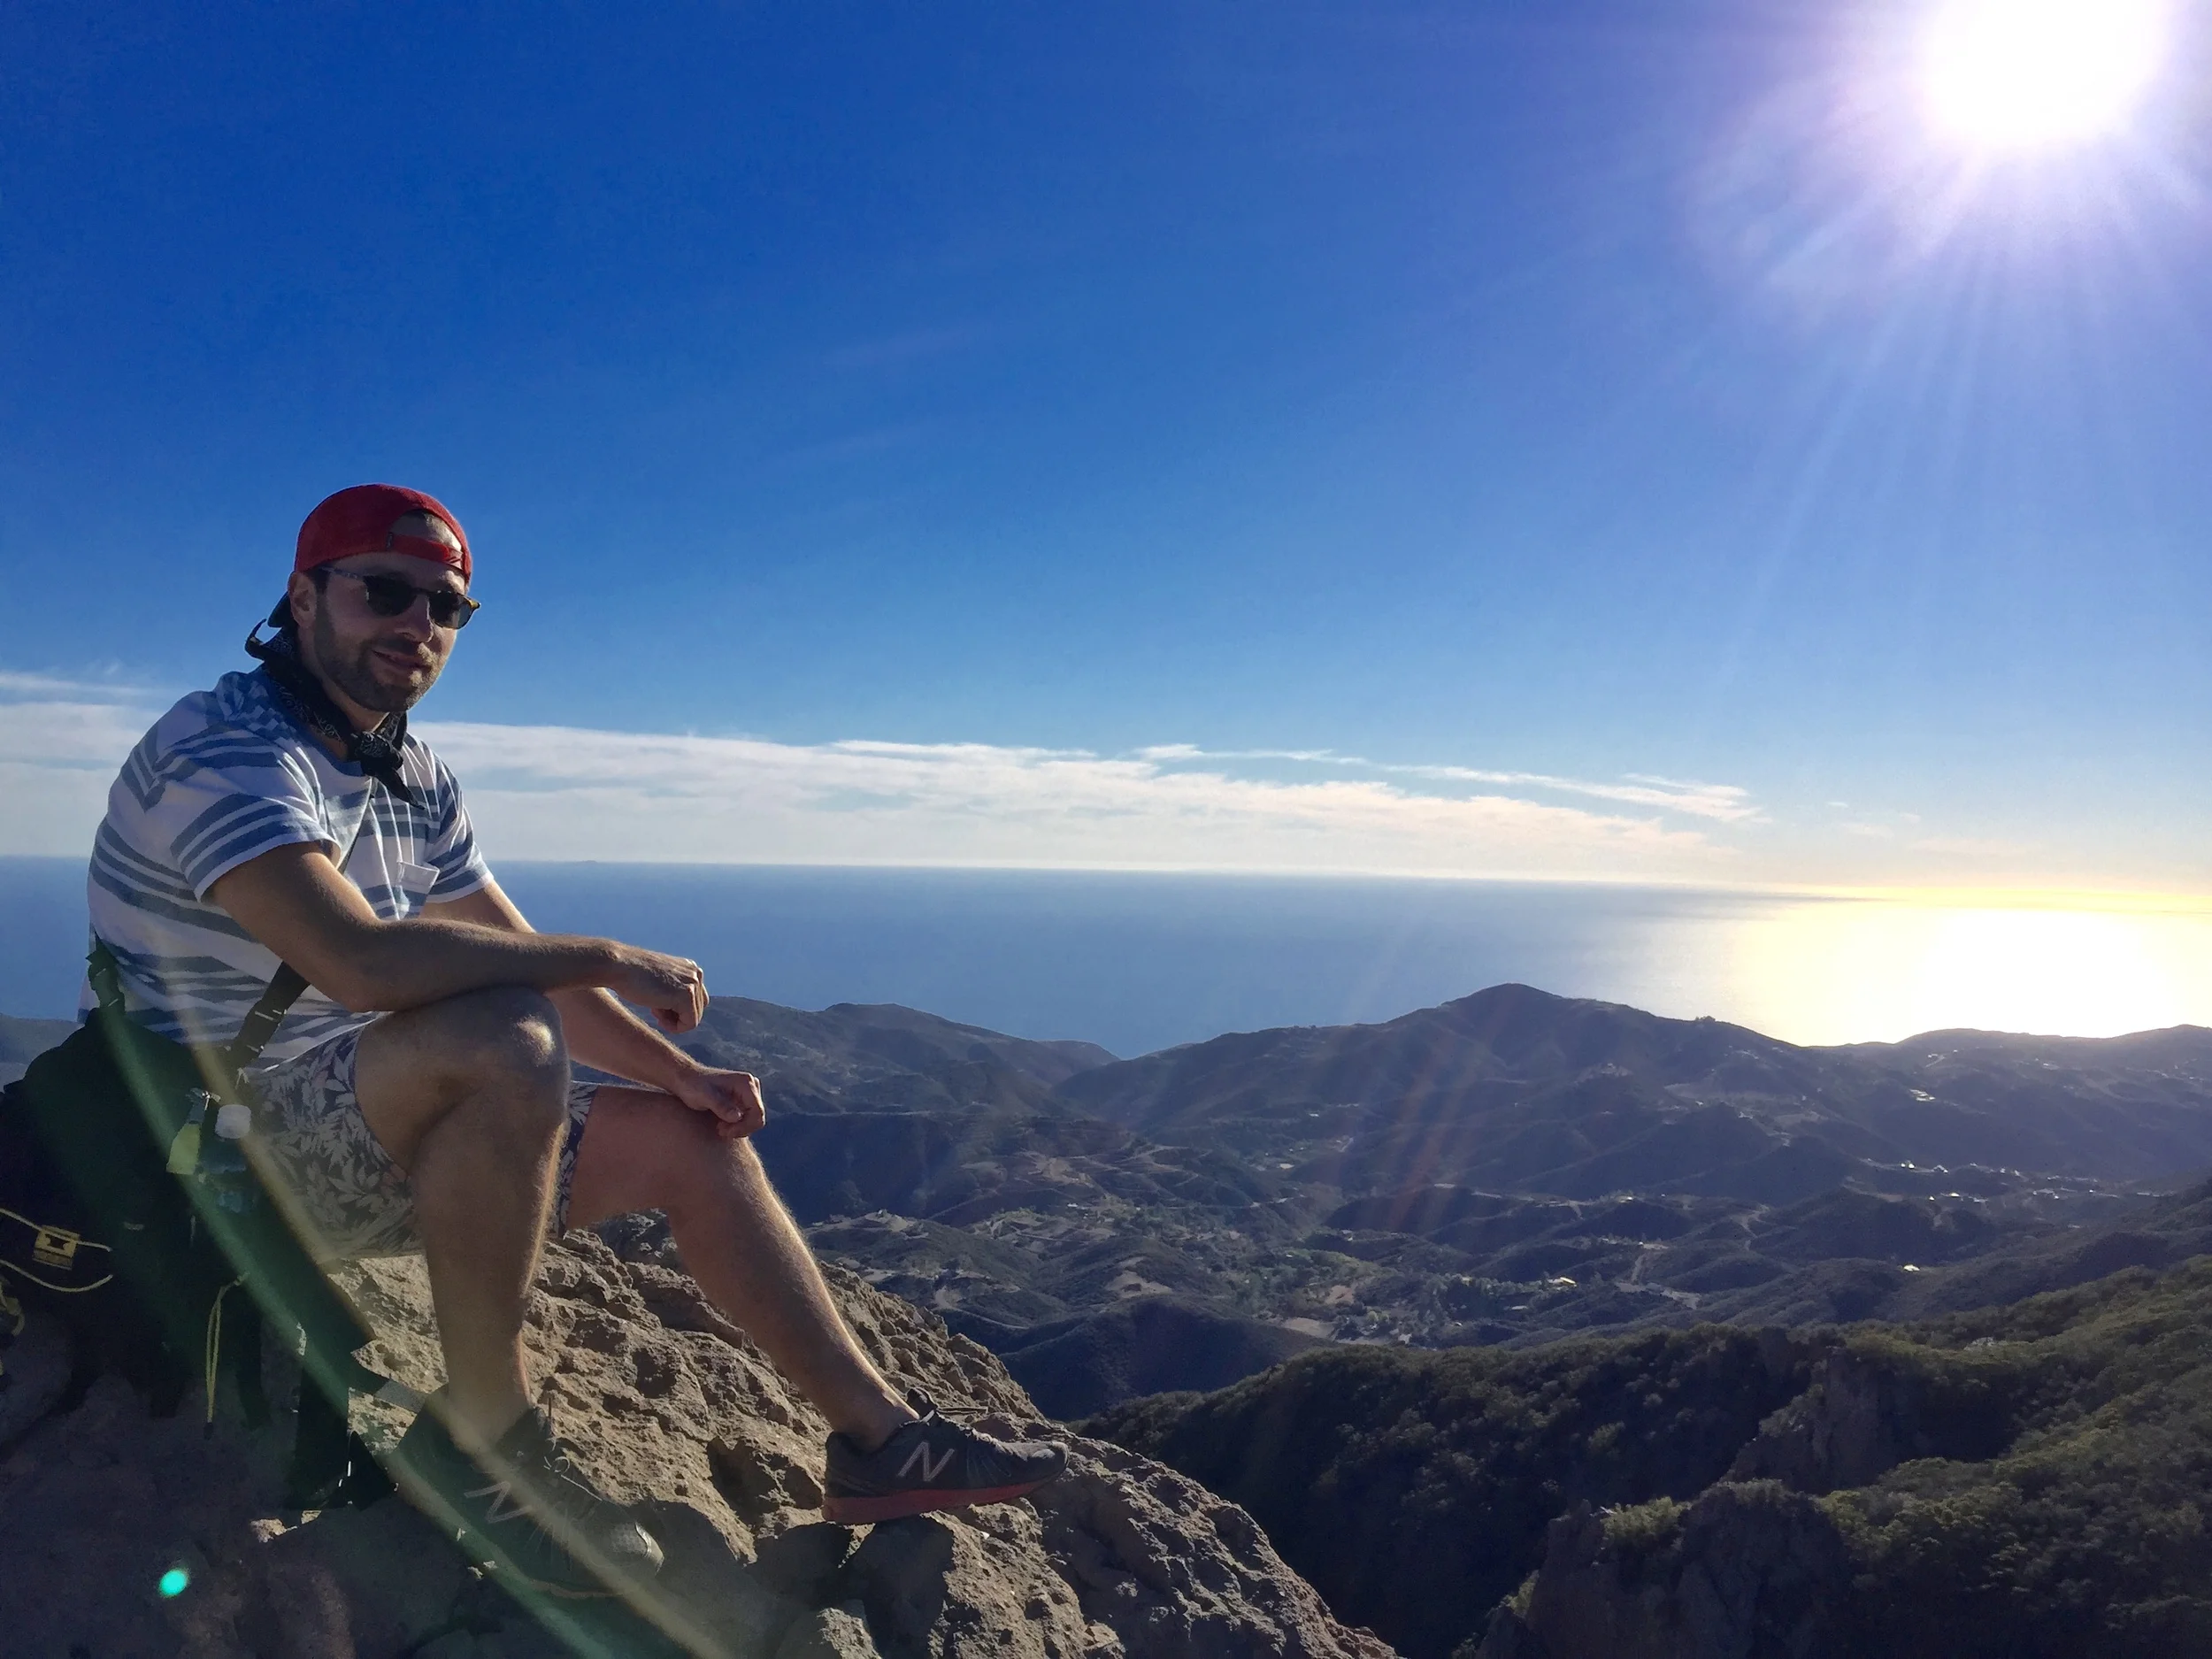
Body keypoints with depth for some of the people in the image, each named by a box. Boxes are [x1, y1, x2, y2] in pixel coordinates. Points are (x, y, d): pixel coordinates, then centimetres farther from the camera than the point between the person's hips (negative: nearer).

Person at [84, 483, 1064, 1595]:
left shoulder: (414, 782, 9)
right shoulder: (229, 746, -19)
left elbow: (522, 964, 11)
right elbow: (358, 961, -35)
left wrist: (680, 1072, -1)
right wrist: (603, 959, -25)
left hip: (381, 1127, 9)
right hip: (238, 1147, -8)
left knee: (685, 1141, 2)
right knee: (502, 1044, -36)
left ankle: (882, 1438, 6)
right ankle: (481, 1435, -17)